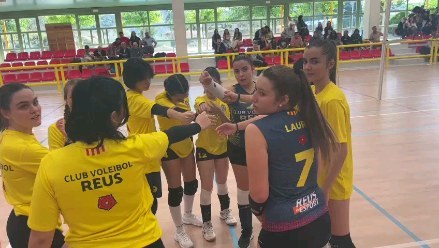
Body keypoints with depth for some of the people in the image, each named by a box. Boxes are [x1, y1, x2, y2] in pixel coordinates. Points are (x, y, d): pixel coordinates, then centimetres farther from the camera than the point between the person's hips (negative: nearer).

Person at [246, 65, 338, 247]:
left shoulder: (256, 130, -21)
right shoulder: (307, 117, -4)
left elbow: (259, 194, -19)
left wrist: (257, 210, 3)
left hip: (284, 231, -5)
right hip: (320, 220, 6)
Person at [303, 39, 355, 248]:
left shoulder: (332, 99, -25)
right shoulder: (315, 92, 0)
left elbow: (341, 150, -24)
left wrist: (325, 188, -20)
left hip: (333, 181, -8)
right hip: (320, 177, 8)